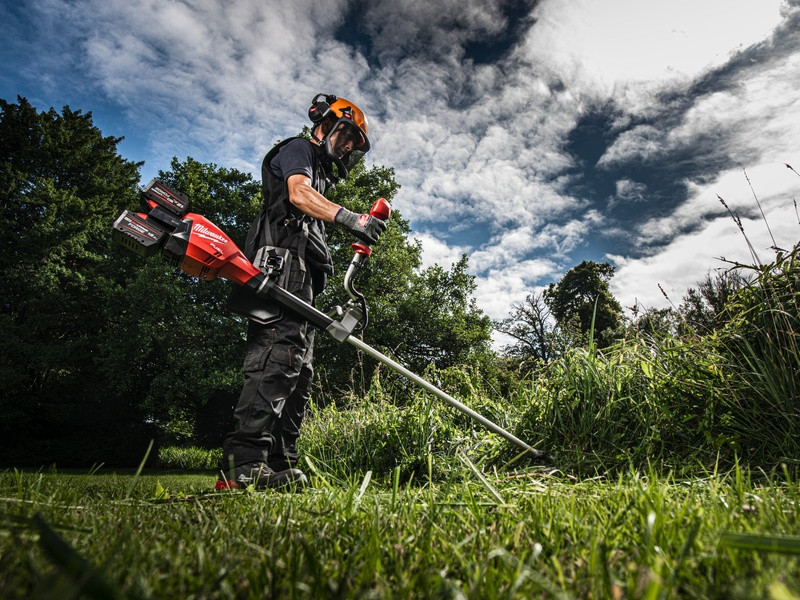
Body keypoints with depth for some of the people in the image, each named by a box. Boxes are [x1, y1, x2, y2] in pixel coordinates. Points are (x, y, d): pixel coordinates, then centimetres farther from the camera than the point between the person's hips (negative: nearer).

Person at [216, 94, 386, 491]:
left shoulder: (322, 178, 37)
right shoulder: (298, 149, 12)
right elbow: (298, 192, -11)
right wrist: (350, 219, -25)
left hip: (299, 281, 10)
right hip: (284, 261, -10)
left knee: (298, 369, 1)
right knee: (280, 353, -24)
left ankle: (280, 467, 1)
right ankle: (243, 465, -28)